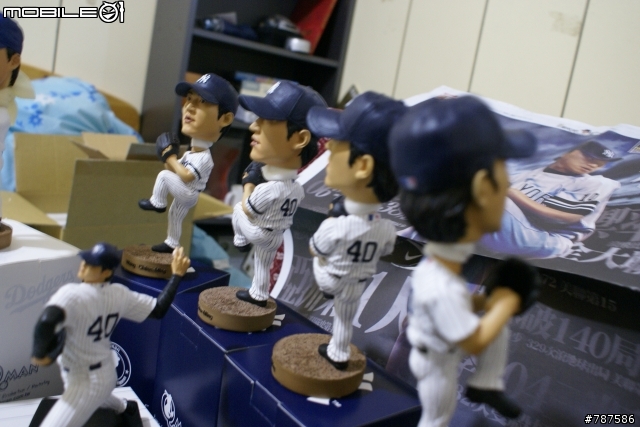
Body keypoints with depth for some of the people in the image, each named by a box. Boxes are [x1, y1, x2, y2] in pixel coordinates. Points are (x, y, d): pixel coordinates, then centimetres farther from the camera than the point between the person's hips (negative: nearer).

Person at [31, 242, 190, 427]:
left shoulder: (73, 294, -28)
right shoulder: (119, 294, -9)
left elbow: (47, 322, -46)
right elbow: (159, 309, -1)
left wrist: (39, 353, -26)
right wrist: (177, 274, 7)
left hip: (86, 383, -8)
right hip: (105, 375, 8)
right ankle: (126, 408, 68)